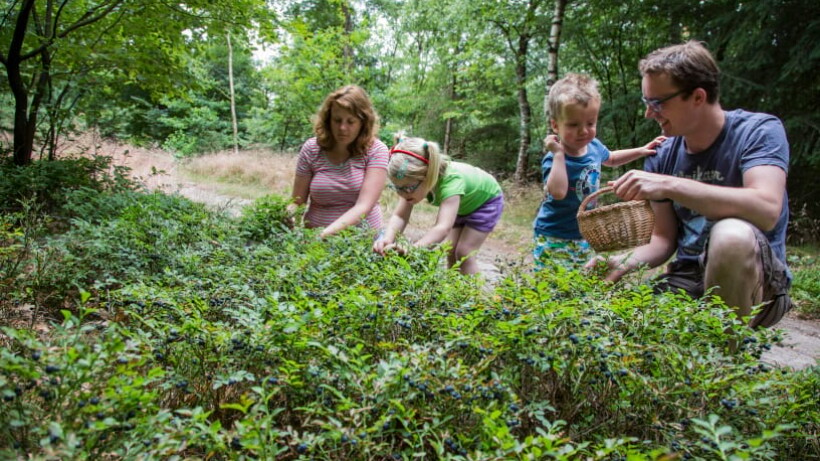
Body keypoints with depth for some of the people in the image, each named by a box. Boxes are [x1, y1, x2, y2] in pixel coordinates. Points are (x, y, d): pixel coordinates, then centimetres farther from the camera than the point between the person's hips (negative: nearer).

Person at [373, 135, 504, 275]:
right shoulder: (413, 179, -27)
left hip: (486, 200, -6)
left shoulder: (451, 179, -45)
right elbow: (400, 216, -30)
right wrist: (388, 239, -51)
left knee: (463, 252, -11)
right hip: (462, 204, 6)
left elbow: (443, 228, -56)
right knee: (450, 252, 4)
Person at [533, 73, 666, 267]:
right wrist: (558, 154, -37)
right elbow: (558, 192, -42)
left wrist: (641, 150, 18)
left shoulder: (594, 146, -1)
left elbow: (610, 159, 25)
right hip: (555, 237, -8)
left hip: (583, 235, 8)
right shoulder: (554, 159, -24)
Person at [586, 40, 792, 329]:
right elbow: (664, 239, 6)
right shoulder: (662, 157, 3)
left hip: (757, 282, -4)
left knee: (733, 234, -35)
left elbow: (767, 209, -29)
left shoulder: (760, 131, -10)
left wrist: (669, 185, -33)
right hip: (688, 279, 5)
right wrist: (625, 262, -15)